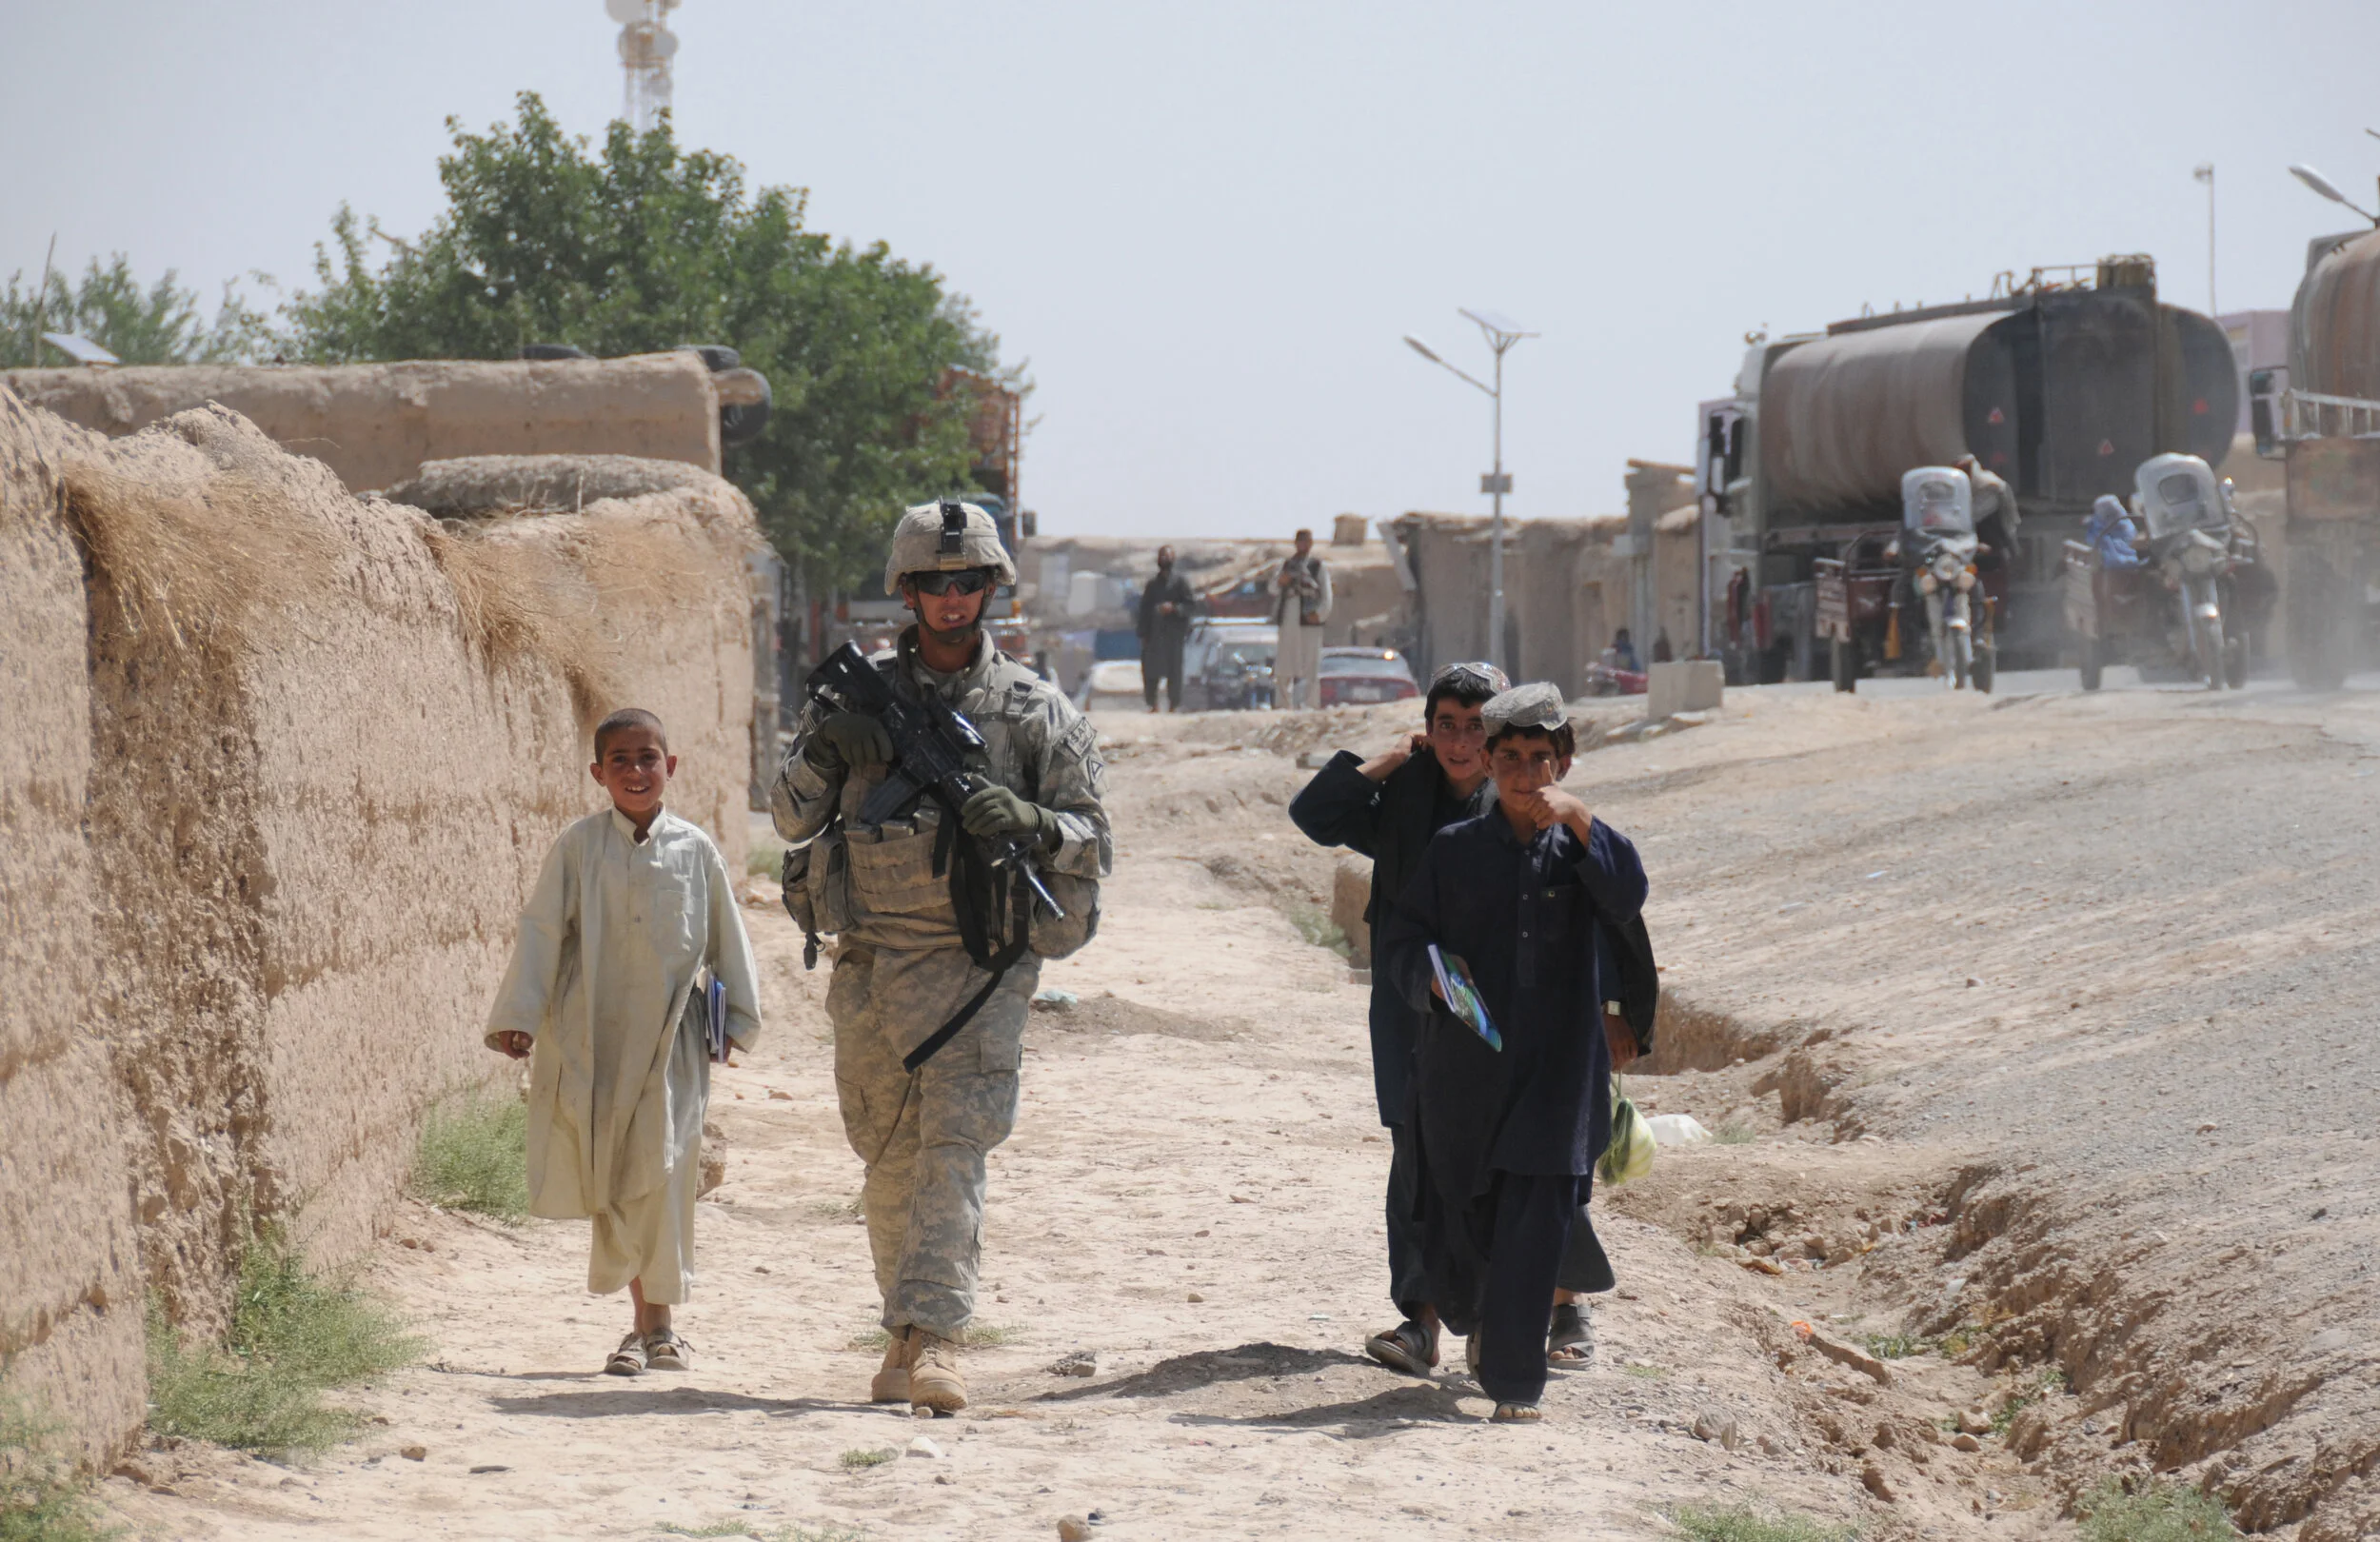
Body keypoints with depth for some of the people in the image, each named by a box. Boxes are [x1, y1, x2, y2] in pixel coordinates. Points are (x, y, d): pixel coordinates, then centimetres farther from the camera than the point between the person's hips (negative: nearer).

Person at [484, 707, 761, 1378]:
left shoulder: (695, 851, 4)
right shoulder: (578, 848, 2)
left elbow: (726, 940, 12)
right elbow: (542, 933, 2)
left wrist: (737, 1019, 11)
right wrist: (520, 1015, -5)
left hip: (670, 1038, 0)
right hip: (591, 1037, 0)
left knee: (662, 1175, -9)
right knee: (611, 1181, 2)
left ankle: (659, 1318, 4)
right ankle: (643, 1322, 12)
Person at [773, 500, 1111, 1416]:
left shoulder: (1034, 711, 4)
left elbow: (1093, 842, 2)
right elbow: (791, 819, 9)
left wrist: (1026, 820, -18)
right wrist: (825, 755, -11)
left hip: (977, 961, -3)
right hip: (869, 958, 3)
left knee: (953, 1145, -16)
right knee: (889, 1158, 8)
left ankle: (938, 1335, -23)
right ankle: (903, 1337, 19)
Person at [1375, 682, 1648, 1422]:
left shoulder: (1577, 849, 4)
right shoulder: (1454, 850, 7)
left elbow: (1627, 901, -16)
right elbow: (1399, 941, 7)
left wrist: (1579, 821, -26)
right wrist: (1431, 973, -14)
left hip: (1555, 1065, -2)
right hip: (1462, 1070, 2)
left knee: (1533, 1230, -9)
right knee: (1458, 1223, 9)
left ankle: (1514, 1382, -3)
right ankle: (1474, 1320, 41)